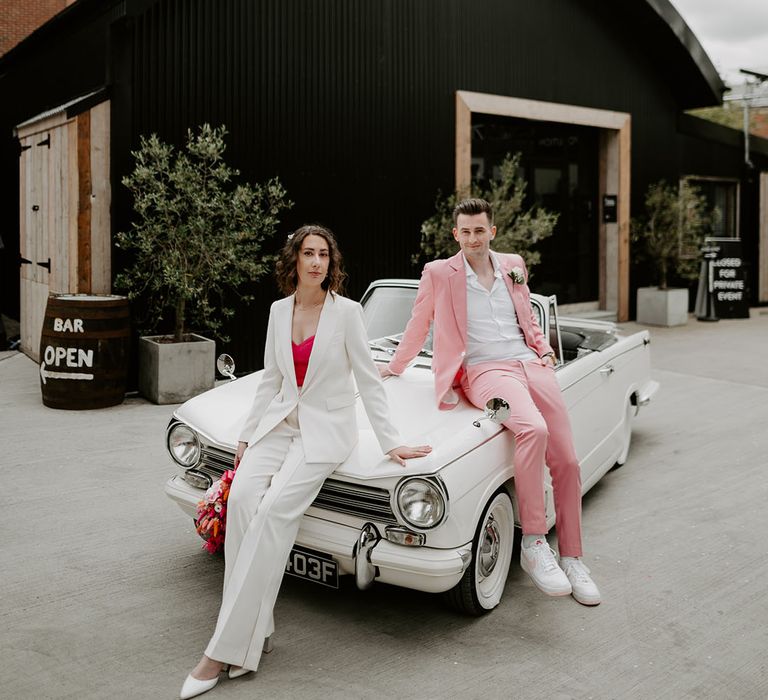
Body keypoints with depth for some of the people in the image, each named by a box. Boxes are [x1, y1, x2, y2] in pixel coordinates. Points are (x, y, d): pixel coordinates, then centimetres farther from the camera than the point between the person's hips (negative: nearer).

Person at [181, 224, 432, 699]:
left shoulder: (347, 312, -7)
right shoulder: (280, 311, 7)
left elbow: (369, 380, -5)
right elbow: (271, 380, 14)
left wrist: (391, 443, -8)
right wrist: (249, 436, 10)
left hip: (326, 429, -4)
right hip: (280, 423, 5)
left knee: (274, 508, -26)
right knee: (242, 497, -23)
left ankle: (227, 649, -21)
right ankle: (255, 628, -13)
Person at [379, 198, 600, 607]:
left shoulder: (513, 266, 16)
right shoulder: (438, 273, 4)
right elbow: (417, 328, 16)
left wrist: (543, 348, 12)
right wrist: (394, 367, 21)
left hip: (531, 365, 5)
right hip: (485, 371, -5)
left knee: (567, 463, -3)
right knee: (533, 429, -35)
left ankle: (571, 559, 13)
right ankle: (533, 546, -24)